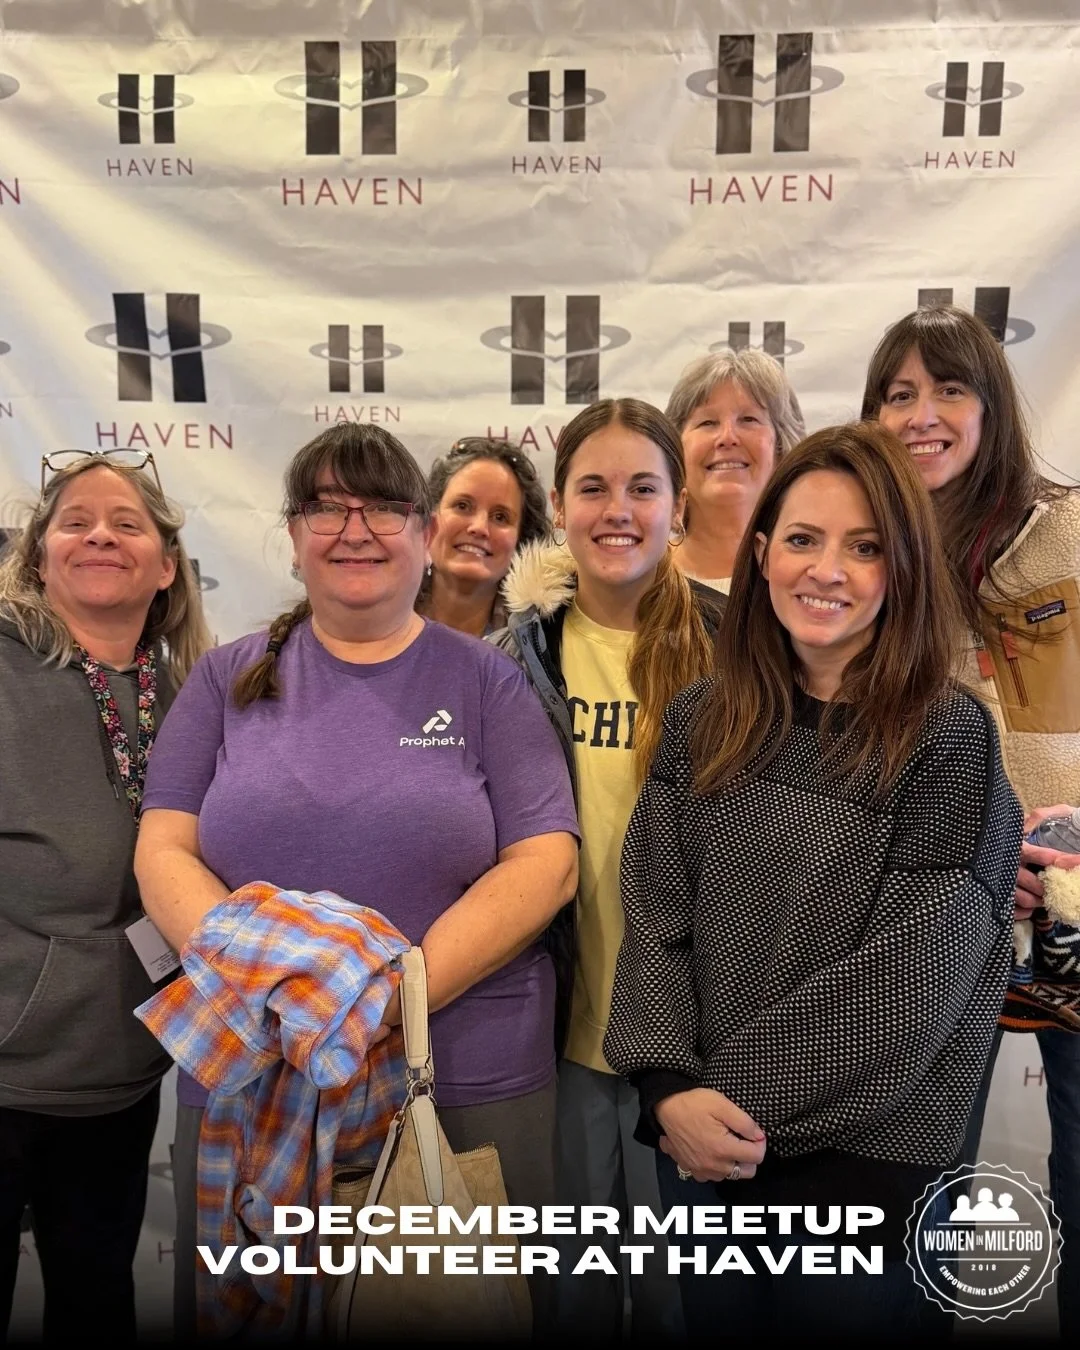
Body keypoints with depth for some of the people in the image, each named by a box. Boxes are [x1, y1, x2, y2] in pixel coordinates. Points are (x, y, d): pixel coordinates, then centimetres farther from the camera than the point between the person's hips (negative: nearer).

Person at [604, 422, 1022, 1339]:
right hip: (699, 1144, 4)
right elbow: (655, 920, -2)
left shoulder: (948, 740, -11)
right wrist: (670, 1089, -14)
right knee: (712, 1319, 21)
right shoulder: (704, 722, 0)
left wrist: (741, 1103, -13)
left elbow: (909, 988, -15)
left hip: (866, 1157, -3)